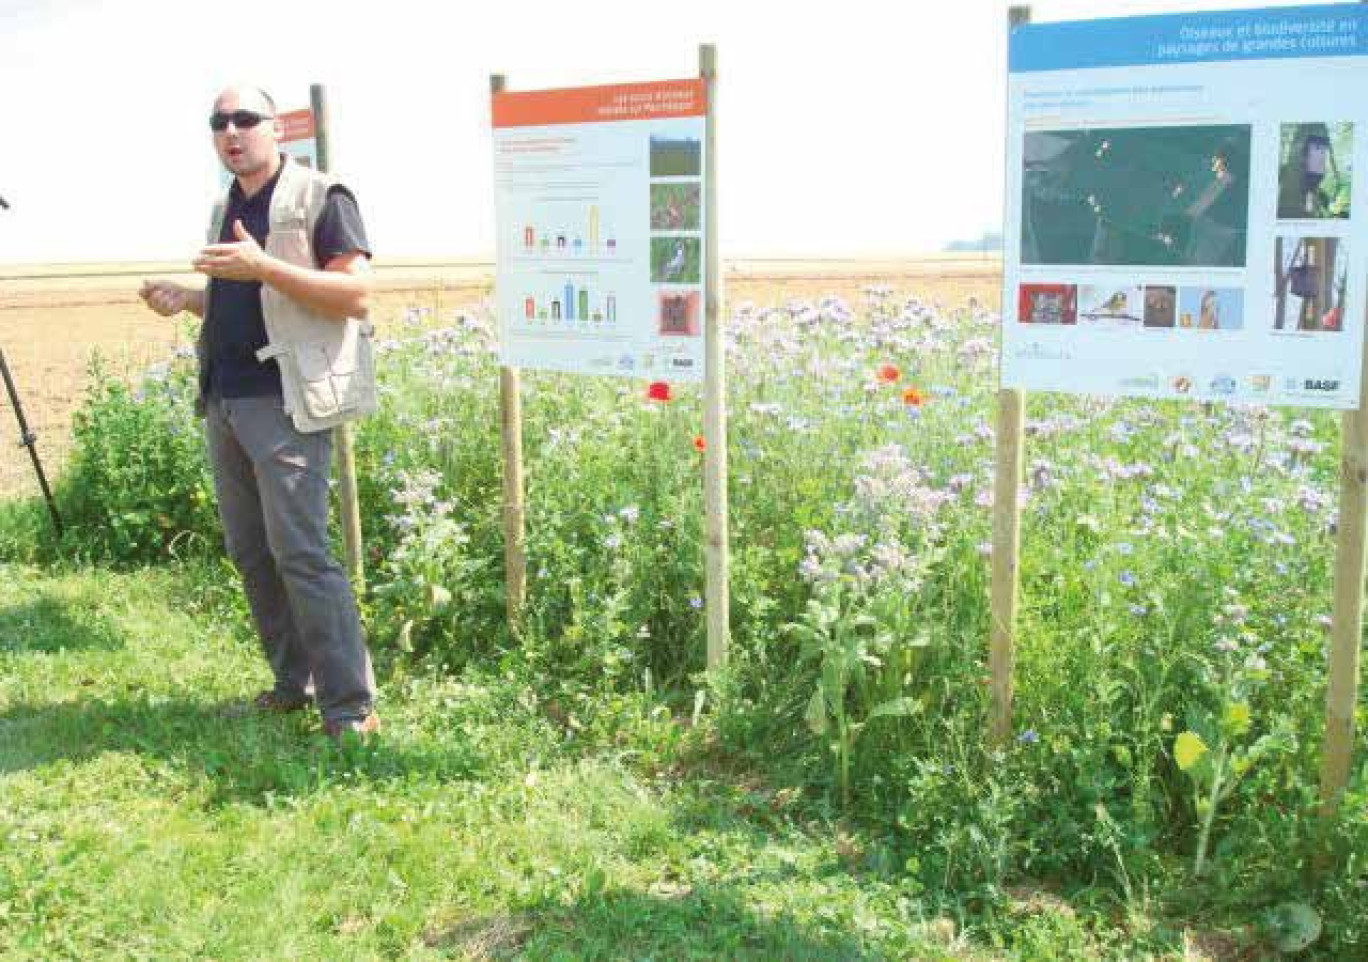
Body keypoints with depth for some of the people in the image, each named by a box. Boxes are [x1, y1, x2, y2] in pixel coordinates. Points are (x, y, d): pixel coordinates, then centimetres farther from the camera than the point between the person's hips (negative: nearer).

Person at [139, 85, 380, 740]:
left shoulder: (318, 197, -5)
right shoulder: (226, 210, 19)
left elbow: (356, 293, -15)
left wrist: (264, 266, -24)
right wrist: (187, 299, 8)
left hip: (286, 403, -8)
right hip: (224, 402, 8)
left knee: (299, 553, -12)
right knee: (249, 552, 10)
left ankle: (350, 710, -6)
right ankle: (293, 685, 22)